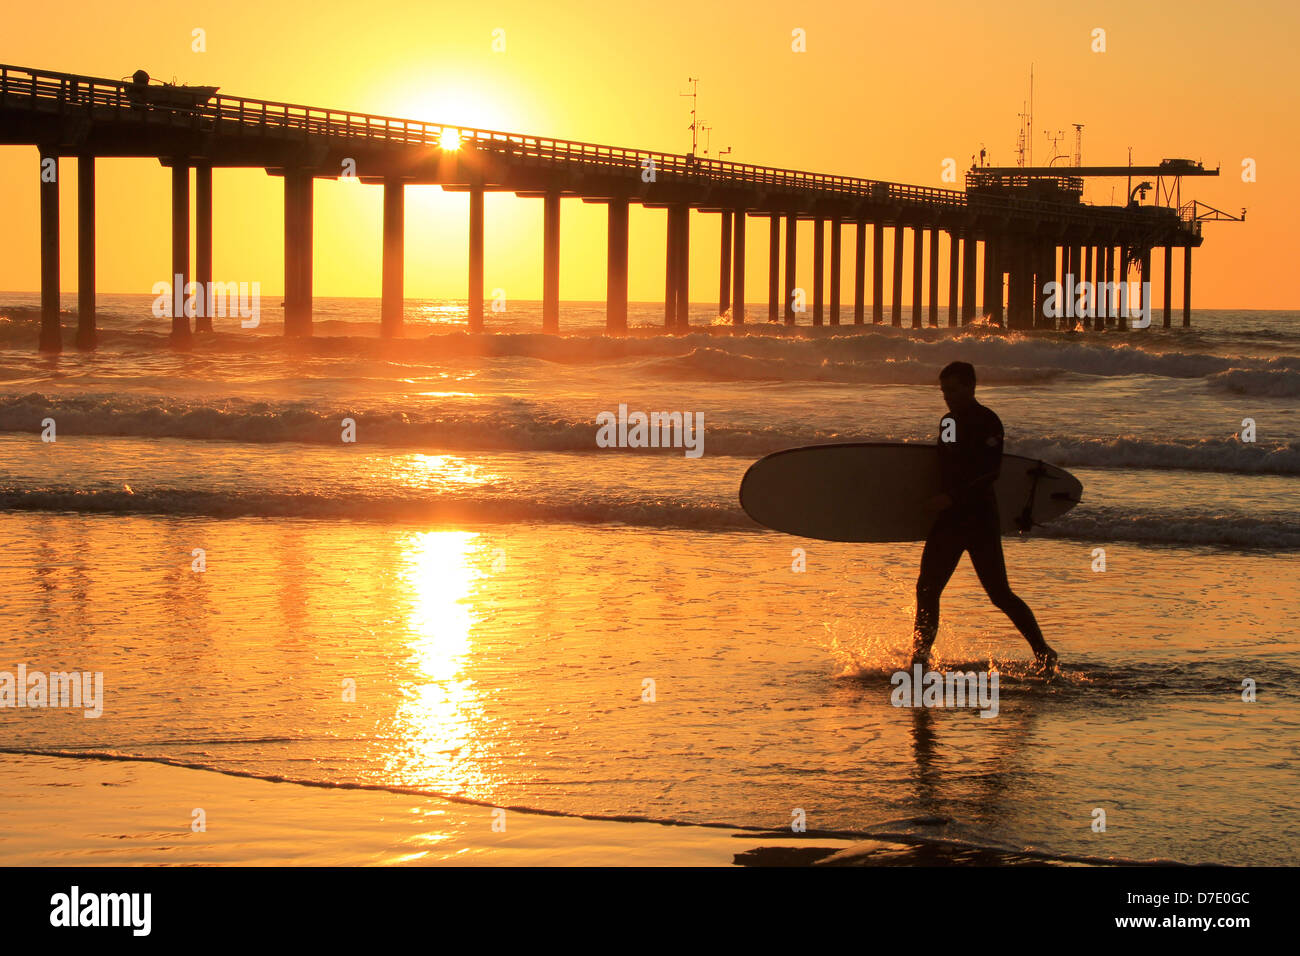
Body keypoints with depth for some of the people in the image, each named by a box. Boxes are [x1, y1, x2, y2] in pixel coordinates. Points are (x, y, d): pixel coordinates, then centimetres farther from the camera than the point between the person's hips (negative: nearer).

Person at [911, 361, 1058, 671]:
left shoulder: (987, 422, -10)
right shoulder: (948, 422, 16)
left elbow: (990, 472, -20)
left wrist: (954, 497, -26)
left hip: (980, 517, -8)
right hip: (949, 517, 8)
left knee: (999, 594, -8)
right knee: (927, 588, 3)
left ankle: (1044, 654, 2)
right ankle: (920, 659, 10)